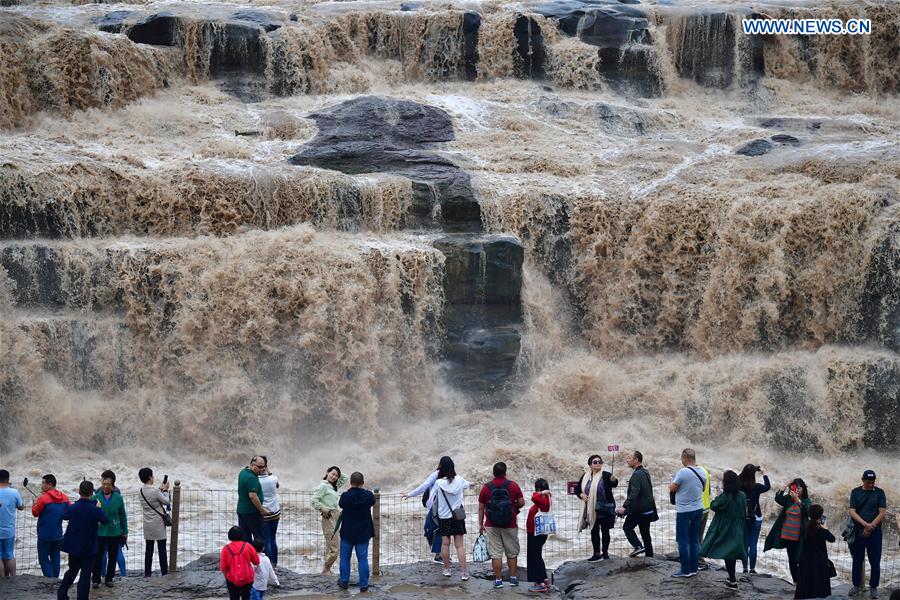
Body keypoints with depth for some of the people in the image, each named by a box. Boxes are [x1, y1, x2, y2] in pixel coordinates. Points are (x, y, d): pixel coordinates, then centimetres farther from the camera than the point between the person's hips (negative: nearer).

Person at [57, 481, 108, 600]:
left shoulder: (72, 508, -10)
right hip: (89, 548, -4)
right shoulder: (95, 510, -18)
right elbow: (106, 520, -1)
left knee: (72, 570, 22)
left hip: (73, 546, 4)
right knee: (85, 575, 2)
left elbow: (64, 516, 11)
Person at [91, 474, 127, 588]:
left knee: (112, 556, 9)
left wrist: (125, 532, 9)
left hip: (114, 532, 2)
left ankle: (109, 578, 22)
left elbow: (123, 516, 6)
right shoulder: (96, 497, -6)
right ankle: (96, 579, 11)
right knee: (97, 556, 0)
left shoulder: (118, 498, -1)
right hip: (99, 532, -1)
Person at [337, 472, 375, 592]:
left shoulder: (345, 496, -17)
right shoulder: (368, 495, -12)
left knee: (345, 558, 14)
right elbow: (372, 502, 10)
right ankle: (364, 584, 6)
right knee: (362, 559, 6)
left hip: (347, 533, -1)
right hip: (363, 533, 1)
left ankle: (344, 582, 21)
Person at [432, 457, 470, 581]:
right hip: (458, 515, 1)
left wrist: (434, 512, 17)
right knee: (459, 544, 1)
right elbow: (467, 485, 19)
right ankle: (464, 572, -4)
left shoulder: (438, 483, -11)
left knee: (445, 543, 9)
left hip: (443, 516, -1)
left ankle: (446, 569, 17)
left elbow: (434, 501, -1)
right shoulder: (459, 480, -5)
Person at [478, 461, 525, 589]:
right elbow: (522, 502, -3)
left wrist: (481, 524, 12)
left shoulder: (486, 487, 0)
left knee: (496, 554, 2)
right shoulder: (513, 485, -3)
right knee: (512, 553, 14)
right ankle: (513, 578, 17)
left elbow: (481, 508, 3)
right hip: (510, 526, 0)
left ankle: (498, 580, 3)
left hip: (492, 526, 0)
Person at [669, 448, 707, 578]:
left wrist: (672, 482, 11)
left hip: (684, 511, -6)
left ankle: (685, 570, 1)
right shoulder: (702, 472, 3)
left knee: (683, 541, 0)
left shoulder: (683, 472, -18)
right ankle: (694, 568, 15)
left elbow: (672, 488, -9)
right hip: (698, 509, 7)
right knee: (695, 540, 12)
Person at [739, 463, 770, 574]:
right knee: (753, 544, 3)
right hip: (755, 519, -3)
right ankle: (752, 568, 3)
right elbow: (768, 487, 4)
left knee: (744, 543, 11)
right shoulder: (756, 487, -15)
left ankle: (745, 568, 13)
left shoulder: (738, 486, -11)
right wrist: (764, 474, 13)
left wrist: (745, 471, 6)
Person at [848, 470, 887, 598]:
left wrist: (870, 527, -12)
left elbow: (882, 513, -4)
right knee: (857, 561, 7)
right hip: (858, 532, 1)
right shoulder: (856, 492, 4)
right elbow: (852, 512, -4)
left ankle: (873, 588, 10)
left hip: (874, 533, -1)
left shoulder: (879, 493, 2)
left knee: (875, 562, 0)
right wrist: (865, 524, -17)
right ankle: (857, 586, 16)